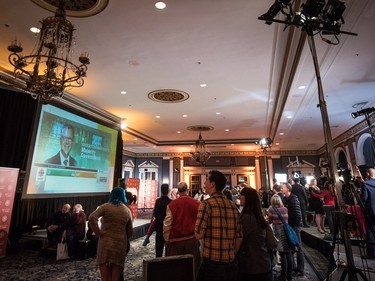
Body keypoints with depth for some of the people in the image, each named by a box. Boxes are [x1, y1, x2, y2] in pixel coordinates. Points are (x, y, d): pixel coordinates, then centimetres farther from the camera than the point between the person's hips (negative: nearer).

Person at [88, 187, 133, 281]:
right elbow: (130, 232, 11)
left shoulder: (105, 206, -2)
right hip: (120, 245, 2)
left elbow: (92, 218, -17)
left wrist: (99, 233, -9)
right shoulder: (127, 210, 7)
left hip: (106, 243, -2)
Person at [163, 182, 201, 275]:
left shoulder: (171, 205, -12)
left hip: (175, 241, -1)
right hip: (192, 240, 2)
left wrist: (167, 240, 6)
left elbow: (167, 225, -7)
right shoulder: (197, 203, -9)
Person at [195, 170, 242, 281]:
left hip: (212, 263, -5)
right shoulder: (233, 206, 4)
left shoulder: (206, 204, -15)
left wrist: (196, 225, 3)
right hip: (231, 263, 5)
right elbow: (239, 237, 8)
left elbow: (199, 235, -17)